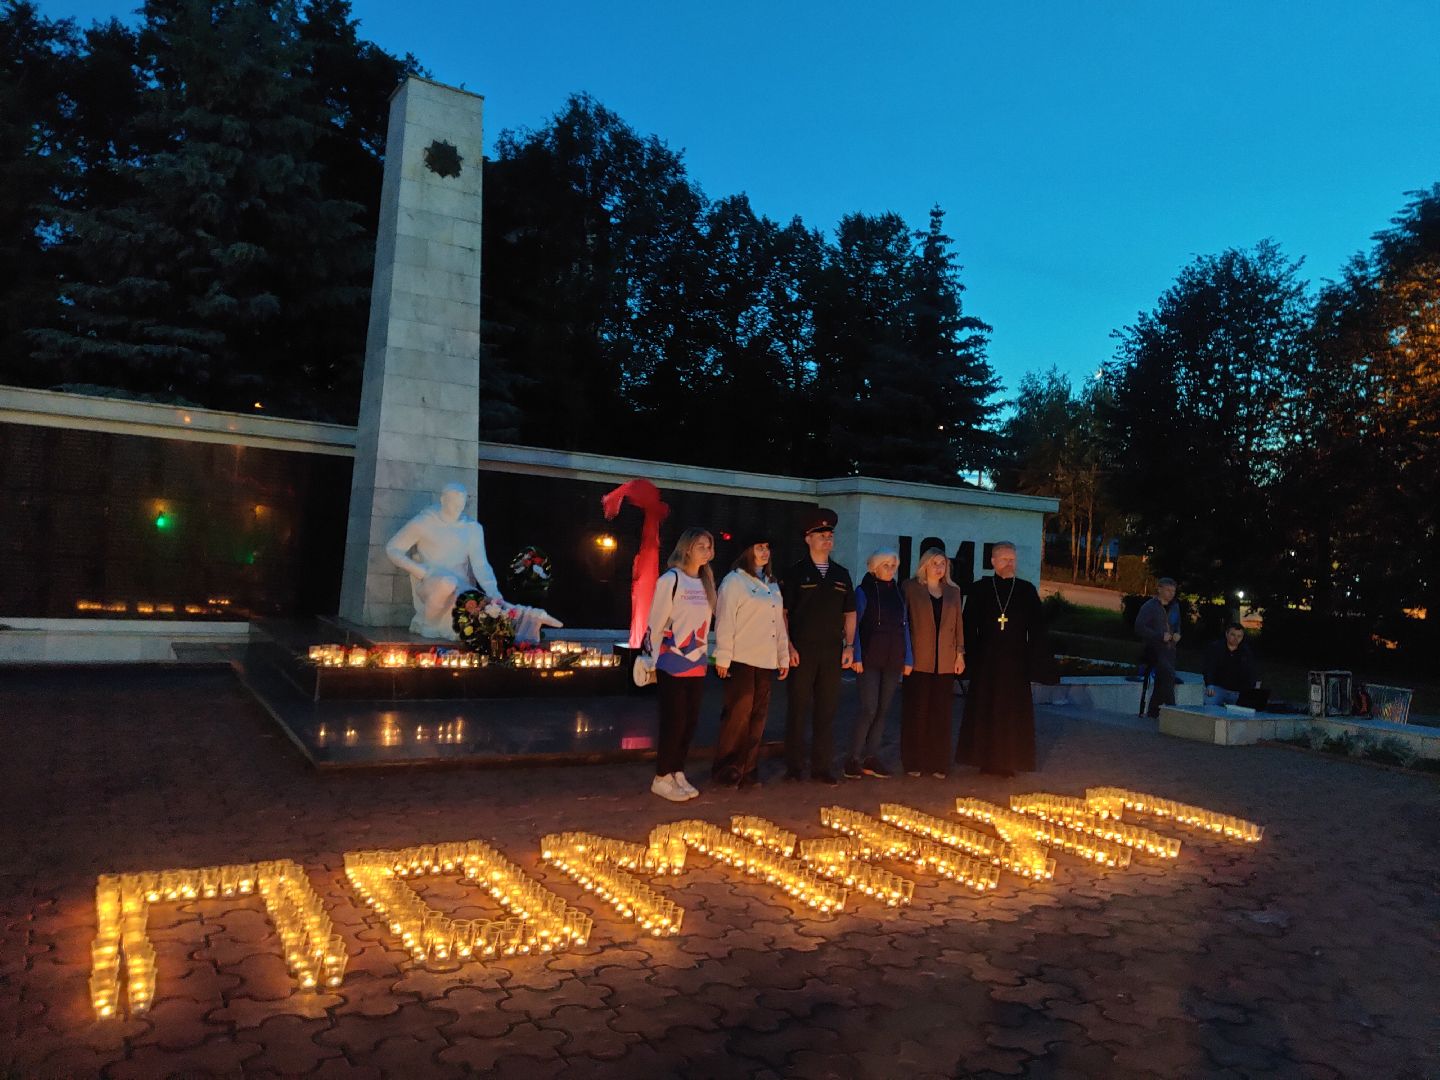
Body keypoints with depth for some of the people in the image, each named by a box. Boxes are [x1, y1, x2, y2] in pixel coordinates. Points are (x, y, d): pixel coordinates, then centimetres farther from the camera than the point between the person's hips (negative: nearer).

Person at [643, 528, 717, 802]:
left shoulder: (706, 582, 10)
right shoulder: (671, 580, -11)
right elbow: (656, 623, -9)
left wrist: (705, 654, 13)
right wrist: (654, 659, -6)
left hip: (697, 664, 7)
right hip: (673, 664, -6)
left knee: (690, 721, 9)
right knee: (674, 721, -3)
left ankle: (678, 774, 21)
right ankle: (661, 779, 9)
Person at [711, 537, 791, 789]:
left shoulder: (771, 584, 18)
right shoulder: (734, 581, -5)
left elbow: (780, 622, 20)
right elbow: (724, 621, -10)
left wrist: (784, 656, 17)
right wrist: (723, 658, -14)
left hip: (766, 661, 7)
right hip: (741, 660, -7)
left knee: (758, 717, 9)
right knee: (738, 716, -5)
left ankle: (748, 771, 17)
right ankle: (727, 772, 5)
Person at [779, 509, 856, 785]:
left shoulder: (841, 575, 12)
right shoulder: (795, 573, 0)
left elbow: (850, 613, 16)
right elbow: (782, 612, -3)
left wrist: (849, 646, 6)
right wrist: (788, 646, -11)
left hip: (832, 652, 4)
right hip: (802, 651, -4)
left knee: (826, 711, 7)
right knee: (798, 710, 2)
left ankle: (822, 768, 16)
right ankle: (794, 767, 12)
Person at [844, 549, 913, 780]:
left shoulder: (899, 592, 12)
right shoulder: (864, 591, -2)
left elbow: (904, 626, 14)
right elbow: (855, 625, -6)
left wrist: (908, 658, 9)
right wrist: (856, 656, -13)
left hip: (893, 661, 5)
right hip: (870, 659, -5)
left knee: (883, 710, 6)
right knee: (869, 709, -10)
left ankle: (871, 758, 13)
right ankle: (854, 759, -1)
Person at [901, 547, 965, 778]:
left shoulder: (953, 591, 14)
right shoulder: (911, 588, 4)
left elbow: (959, 623, 13)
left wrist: (960, 653, 5)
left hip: (945, 661, 3)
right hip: (919, 659, -3)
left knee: (941, 712, 3)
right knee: (917, 711, 0)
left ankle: (938, 763, 10)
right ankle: (914, 762, 8)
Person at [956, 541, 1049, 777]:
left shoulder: (1027, 590, 2)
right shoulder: (979, 589, 1)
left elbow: (1036, 629, 1)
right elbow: (969, 626, 2)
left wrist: (1037, 661, -5)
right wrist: (969, 657, -4)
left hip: (1016, 661, 0)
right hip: (985, 660, 0)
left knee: (1013, 712, 4)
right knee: (985, 710, 5)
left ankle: (1008, 761, 13)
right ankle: (985, 759, 15)